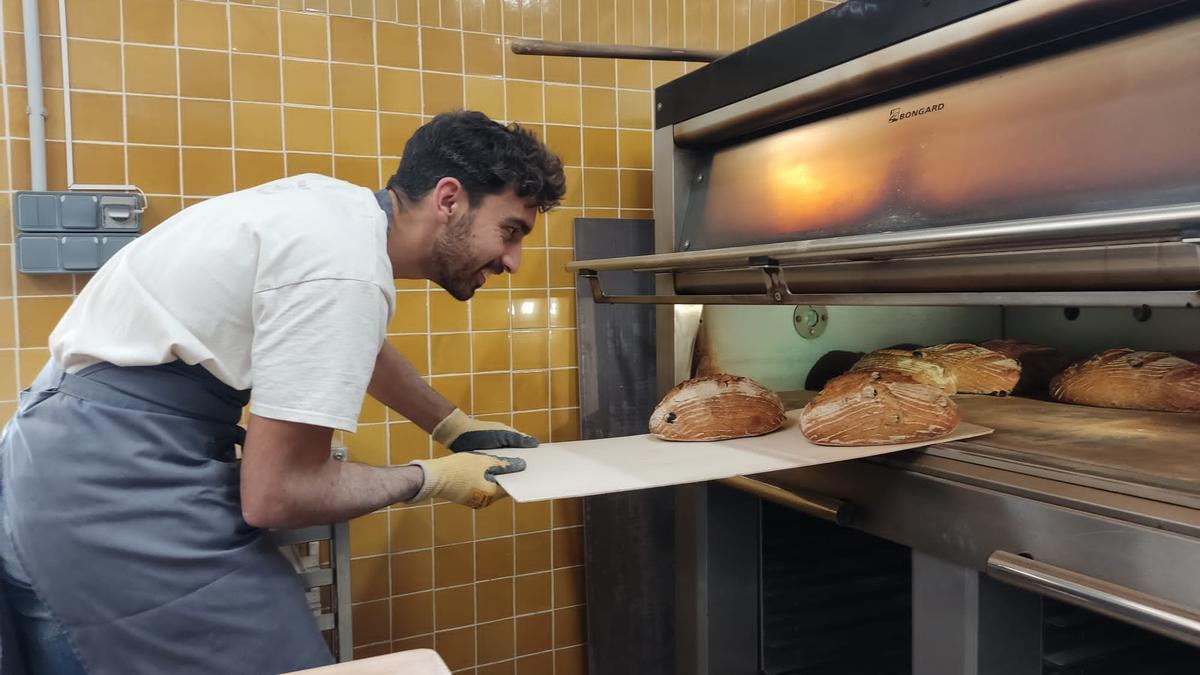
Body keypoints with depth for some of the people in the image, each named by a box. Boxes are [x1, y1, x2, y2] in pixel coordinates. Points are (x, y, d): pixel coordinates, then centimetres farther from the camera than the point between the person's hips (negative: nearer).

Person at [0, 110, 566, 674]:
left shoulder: (339, 206, 5)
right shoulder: (346, 270, -24)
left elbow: (356, 346, 27)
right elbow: (275, 495, -21)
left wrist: (455, 428, 27)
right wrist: (430, 479, -7)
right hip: (115, 488, -10)